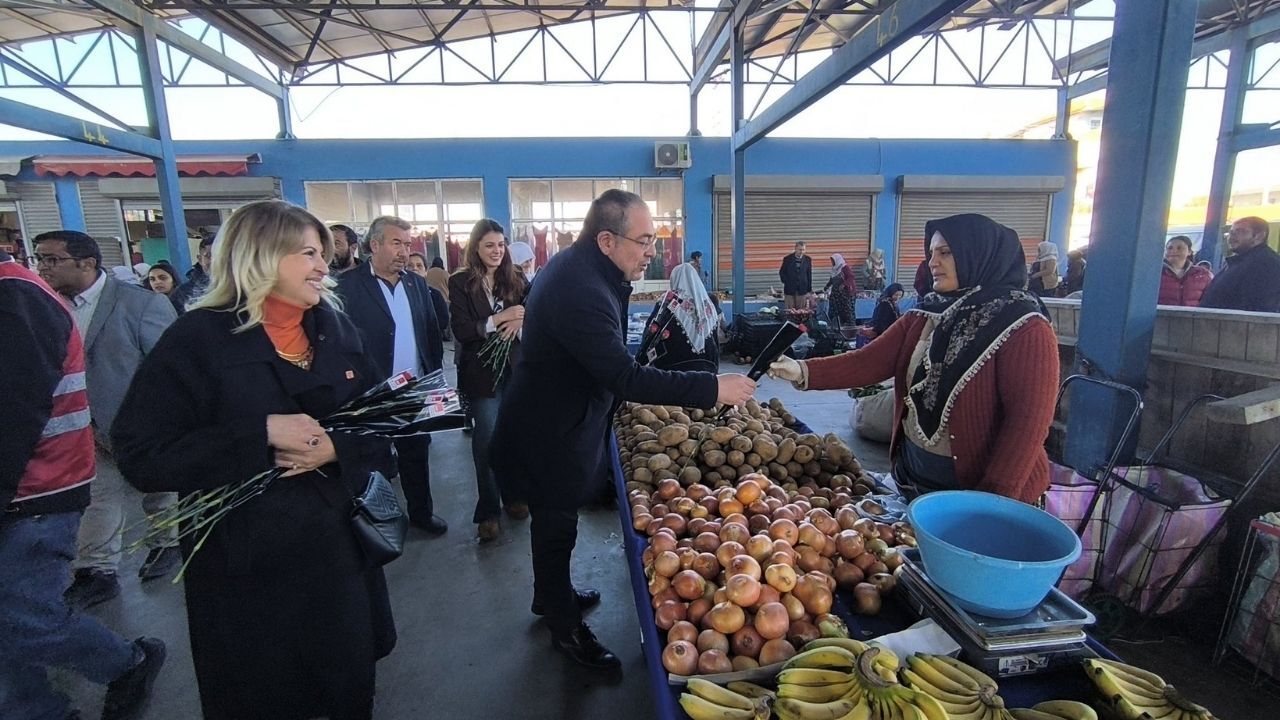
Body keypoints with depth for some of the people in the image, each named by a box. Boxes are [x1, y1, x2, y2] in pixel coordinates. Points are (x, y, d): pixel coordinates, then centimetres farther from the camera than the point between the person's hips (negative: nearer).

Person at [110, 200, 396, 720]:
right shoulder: (199, 338, -11)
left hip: (340, 549, 4)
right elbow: (141, 456, -15)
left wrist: (338, 447, -17)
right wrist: (261, 434, -25)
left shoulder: (337, 329, 2)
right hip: (247, 565, -4)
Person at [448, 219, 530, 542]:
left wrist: (521, 318, -18)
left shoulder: (516, 279, 6)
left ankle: (512, 494, 29)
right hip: (481, 372, -3)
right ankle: (488, 510, 14)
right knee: (487, 441, 2)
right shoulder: (461, 282, -2)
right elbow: (461, 329, -10)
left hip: (515, 368, 3)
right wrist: (500, 319, -20)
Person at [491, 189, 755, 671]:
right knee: (557, 527, 9)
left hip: (556, 420, 10)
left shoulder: (577, 265, 2)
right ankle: (566, 629, 32)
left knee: (554, 521, 27)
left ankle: (550, 597, 50)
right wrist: (712, 388, -34)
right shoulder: (580, 290, -33)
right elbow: (625, 378, -36)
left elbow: (609, 359, 7)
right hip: (548, 436, -10)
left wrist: (624, 282, -4)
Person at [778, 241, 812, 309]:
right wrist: (786, 282, -2)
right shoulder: (787, 259, -1)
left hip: (803, 289, 1)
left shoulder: (808, 259, 3)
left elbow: (809, 275, 5)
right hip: (790, 289, -1)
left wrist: (809, 290, 3)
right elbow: (781, 272, 7)